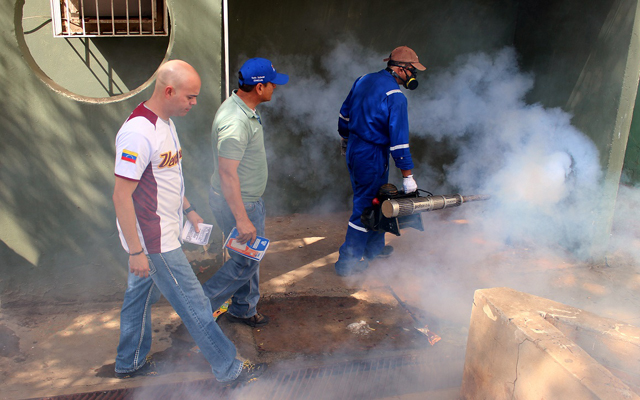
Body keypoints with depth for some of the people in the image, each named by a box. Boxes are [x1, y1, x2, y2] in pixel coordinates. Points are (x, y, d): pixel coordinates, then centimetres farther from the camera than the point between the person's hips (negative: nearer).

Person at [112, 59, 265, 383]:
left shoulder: (164, 122, 7)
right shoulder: (138, 132, -25)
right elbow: (121, 195, -24)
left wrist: (188, 210, 19)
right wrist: (136, 251, -22)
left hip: (162, 232, 10)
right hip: (154, 241, -10)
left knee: (140, 295, 22)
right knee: (194, 306, 2)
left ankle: (129, 363, 41)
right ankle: (228, 368, 18)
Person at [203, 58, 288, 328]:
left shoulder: (245, 110, 5)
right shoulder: (235, 122, -29)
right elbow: (227, 174, -30)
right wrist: (242, 219, -29)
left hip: (250, 198, 10)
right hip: (236, 203, -10)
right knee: (246, 261, 3)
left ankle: (243, 309, 36)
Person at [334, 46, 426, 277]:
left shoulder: (364, 80, 6)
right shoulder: (395, 97, -18)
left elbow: (344, 115, 15)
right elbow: (399, 139, -21)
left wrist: (346, 141, 30)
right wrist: (407, 175, -17)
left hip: (354, 150, 9)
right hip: (372, 157, -9)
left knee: (375, 200, 22)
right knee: (365, 207, 2)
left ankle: (374, 247, 38)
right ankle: (347, 262, 11)